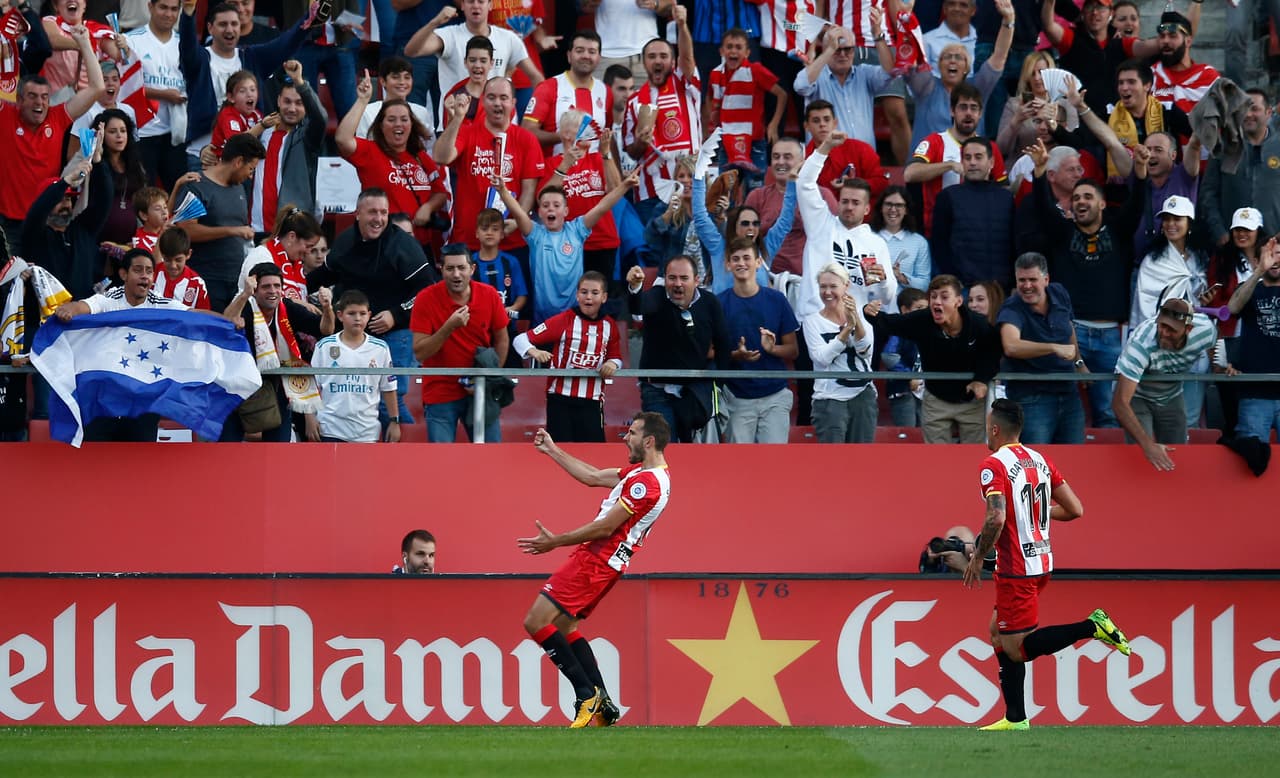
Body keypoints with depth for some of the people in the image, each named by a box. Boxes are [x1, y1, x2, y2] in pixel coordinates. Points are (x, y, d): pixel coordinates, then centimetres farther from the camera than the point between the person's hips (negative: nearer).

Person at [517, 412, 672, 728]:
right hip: (602, 560, 11)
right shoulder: (646, 472, 13)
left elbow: (606, 527, -20)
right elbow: (593, 477, 23)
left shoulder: (646, 483, -19)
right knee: (564, 626, 16)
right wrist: (552, 450, 27)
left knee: (536, 622, -11)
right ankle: (602, 703, 9)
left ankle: (587, 695, -9)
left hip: (595, 560, -11)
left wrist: (556, 541, -14)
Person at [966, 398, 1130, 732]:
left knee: (1016, 650, -4)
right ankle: (1015, 717, 14)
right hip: (1043, 562, 9)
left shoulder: (994, 466, -14)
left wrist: (977, 557, -13)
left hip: (1017, 570, -9)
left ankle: (1091, 627, -16)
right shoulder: (1040, 460, 9)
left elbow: (996, 518, -27)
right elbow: (1075, 509, 7)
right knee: (999, 633, 18)